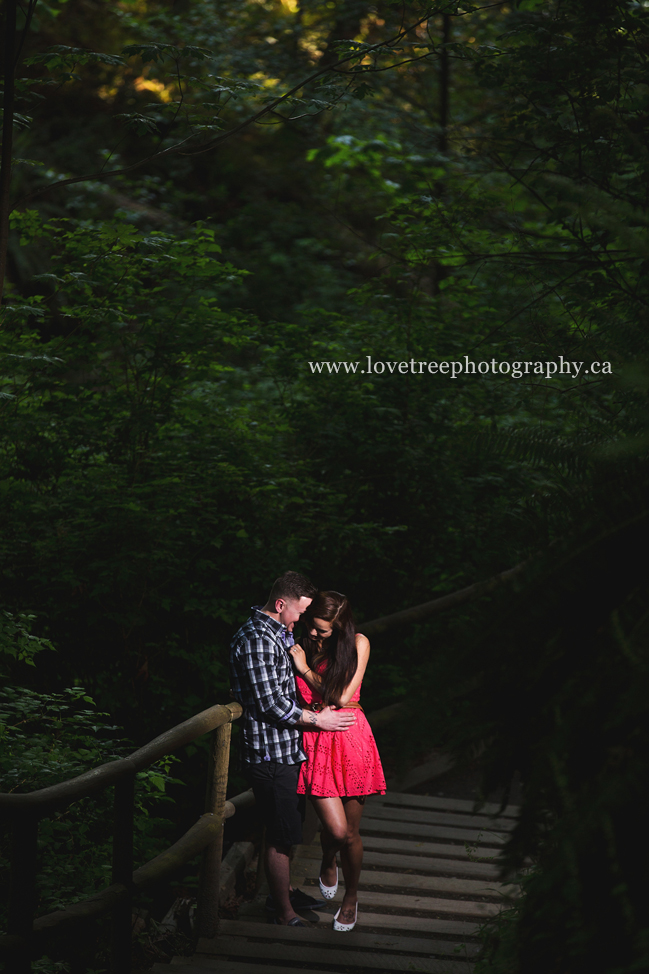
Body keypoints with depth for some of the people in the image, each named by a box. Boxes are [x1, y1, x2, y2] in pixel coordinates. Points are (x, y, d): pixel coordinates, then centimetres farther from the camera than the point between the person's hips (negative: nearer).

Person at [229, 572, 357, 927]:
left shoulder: (278, 633, 13)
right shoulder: (256, 640, -21)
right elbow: (270, 704, -22)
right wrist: (316, 719, -13)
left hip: (286, 750, 10)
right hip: (270, 753, -10)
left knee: (286, 829, 21)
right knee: (281, 837, -3)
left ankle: (282, 891, 36)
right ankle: (285, 914, 6)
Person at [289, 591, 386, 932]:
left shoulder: (358, 644, -2)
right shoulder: (301, 646, 3)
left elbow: (343, 697, -8)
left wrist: (305, 669, -7)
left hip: (350, 740, 0)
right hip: (315, 743, 0)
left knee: (350, 833, 6)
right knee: (336, 830, -10)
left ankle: (351, 898, 30)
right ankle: (328, 862, 28)